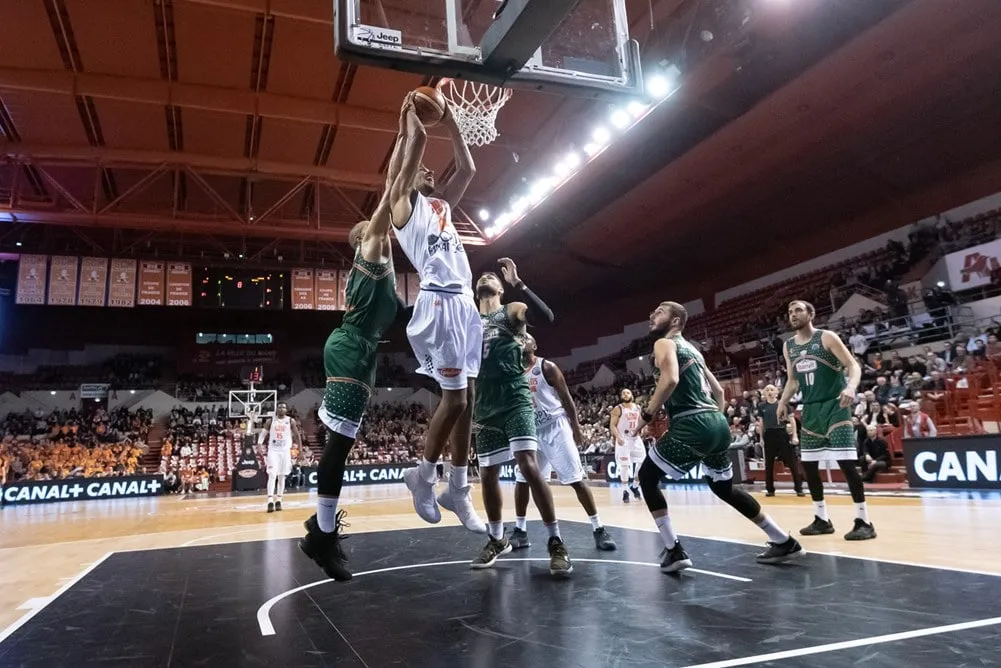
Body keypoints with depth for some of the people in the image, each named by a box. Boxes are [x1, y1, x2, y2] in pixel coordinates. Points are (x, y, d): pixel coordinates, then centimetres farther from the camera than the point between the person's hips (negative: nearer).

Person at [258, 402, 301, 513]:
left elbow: (297, 435, 6)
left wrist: (300, 449, 3)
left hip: (285, 451, 1)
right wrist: (259, 444, -11)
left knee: (282, 477, 7)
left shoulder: (291, 421, 0)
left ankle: (278, 501, 15)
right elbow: (263, 433, 6)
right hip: (273, 450, -1)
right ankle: (270, 501, -15)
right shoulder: (271, 421, 1)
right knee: (272, 475, -12)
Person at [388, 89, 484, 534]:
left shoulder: (442, 205, 29)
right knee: (454, 398, -10)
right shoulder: (404, 201, 8)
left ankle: (458, 490, 14)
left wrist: (450, 121, 31)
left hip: (464, 302, 8)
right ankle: (424, 476, 10)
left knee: (466, 397, 6)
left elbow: (467, 168, 29)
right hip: (438, 301, -8)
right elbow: (418, 141, 0)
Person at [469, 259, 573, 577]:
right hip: (485, 406, 5)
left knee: (528, 464, -18)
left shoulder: (512, 310, 6)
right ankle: (497, 540, 25)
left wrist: (518, 283, -20)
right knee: (488, 474, 7)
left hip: (515, 400, -5)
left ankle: (556, 543, -11)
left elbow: (546, 316, -16)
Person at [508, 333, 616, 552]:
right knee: (521, 479, 2)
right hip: (532, 430, 6)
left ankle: (598, 530, -1)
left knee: (576, 479, -8)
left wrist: (576, 428, -9)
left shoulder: (547, 367, -7)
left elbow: (566, 398, -6)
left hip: (555, 427, -6)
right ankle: (520, 531, 12)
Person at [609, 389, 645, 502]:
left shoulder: (637, 408, 8)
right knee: (624, 465, -6)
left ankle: (635, 486, 19)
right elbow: (612, 425, -10)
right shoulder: (618, 409, -7)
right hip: (623, 439, -5)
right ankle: (625, 491, 3)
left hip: (636, 438, 5)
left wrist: (639, 430, 0)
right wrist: (617, 437, -23)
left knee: (643, 462, 1)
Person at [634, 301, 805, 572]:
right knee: (724, 488, 25)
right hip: (718, 423, 9)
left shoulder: (664, 344, -1)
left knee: (647, 477, 5)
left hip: (693, 425, -9)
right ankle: (785, 542, 30)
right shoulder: (692, 349, 26)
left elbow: (670, 380, -20)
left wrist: (647, 414, -11)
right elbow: (718, 390, 28)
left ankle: (673, 550, 0)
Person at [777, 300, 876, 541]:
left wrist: (851, 387, -30)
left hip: (834, 406, -6)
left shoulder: (827, 337, -6)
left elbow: (853, 365, -11)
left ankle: (863, 522, -2)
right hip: (810, 409, 7)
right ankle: (822, 519, 18)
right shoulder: (788, 346, 11)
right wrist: (783, 401, 5)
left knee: (846, 462, -12)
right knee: (808, 465, 7)